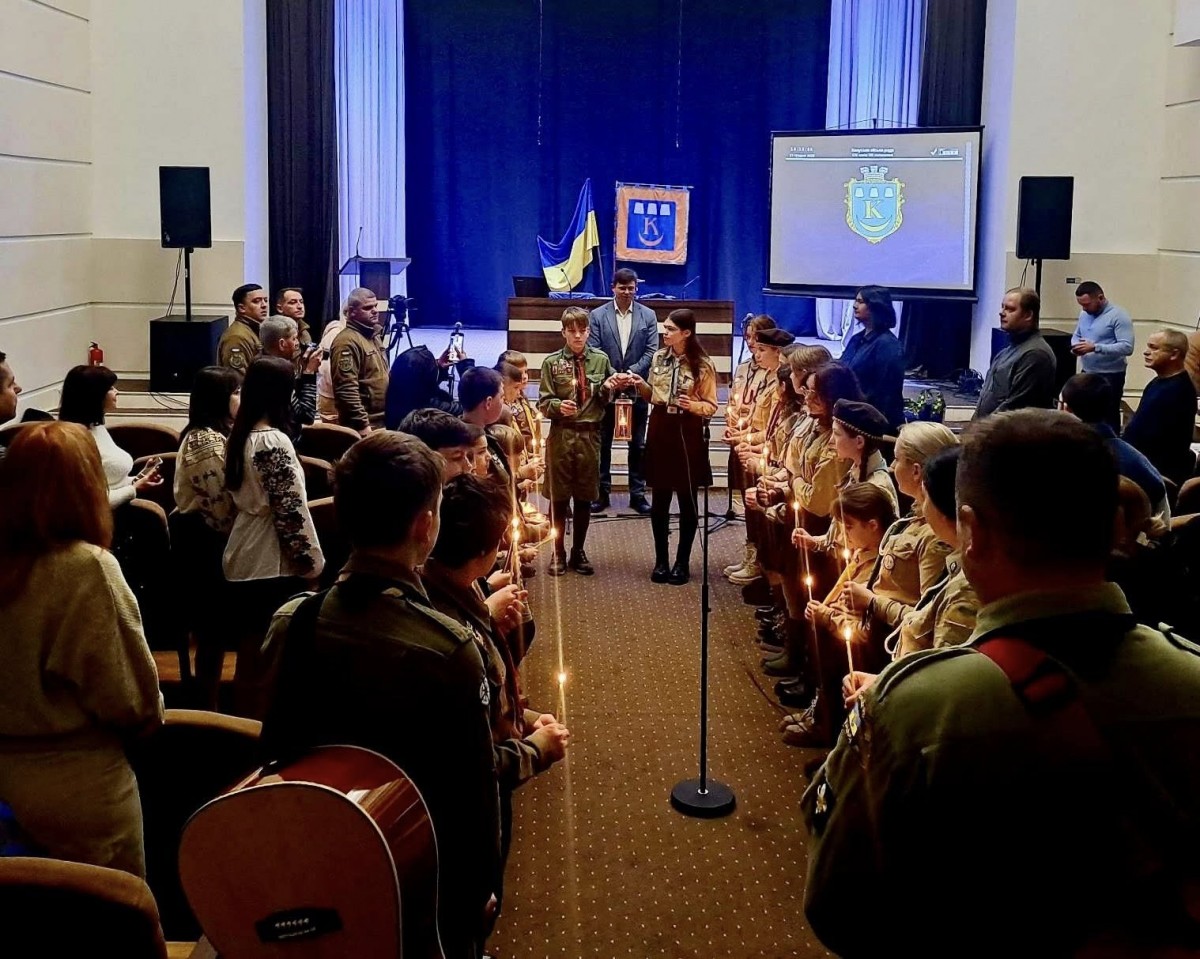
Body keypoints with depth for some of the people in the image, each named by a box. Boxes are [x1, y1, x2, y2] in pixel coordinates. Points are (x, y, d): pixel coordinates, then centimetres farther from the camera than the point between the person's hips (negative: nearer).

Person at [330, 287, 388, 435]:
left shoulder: (375, 336, 15)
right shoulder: (347, 342, -15)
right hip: (365, 425, -9)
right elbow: (346, 389, -22)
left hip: (382, 422, 9)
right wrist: (362, 424, -23)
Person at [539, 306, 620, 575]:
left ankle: (578, 551, 21)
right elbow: (544, 404, -3)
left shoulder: (601, 360, 3)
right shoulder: (552, 362, -2)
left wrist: (606, 389, -11)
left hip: (590, 436, 1)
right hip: (561, 435, -1)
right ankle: (558, 552, 17)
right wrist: (559, 406, -23)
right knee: (558, 497, 5)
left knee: (585, 497, 9)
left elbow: (604, 402, 9)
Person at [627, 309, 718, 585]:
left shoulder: (703, 365, -9)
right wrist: (639, 384, -3)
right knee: (659, 499, 7)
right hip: (660, 430, 4)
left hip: (687, 434, -4)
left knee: (686, 499, 6)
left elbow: (711, 406, -5)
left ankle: (682, 562, 16)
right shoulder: (659, 358, 5)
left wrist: (694, 405, -24)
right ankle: (661, 560, 17)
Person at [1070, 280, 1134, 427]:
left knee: (1108, 418, -3)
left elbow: (1127, 347, -22)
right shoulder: (1084, 314, 9)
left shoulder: (1119, 316, -14)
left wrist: (1095, 347, -27)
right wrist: (1075, 345, -4)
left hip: (1111, 376, -7)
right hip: (1086, 373, 7)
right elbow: (1076, 335, 22)